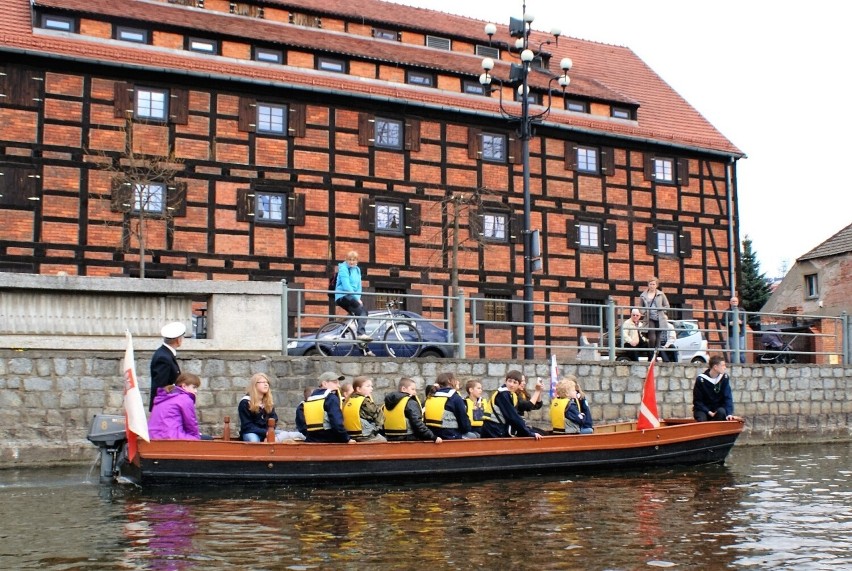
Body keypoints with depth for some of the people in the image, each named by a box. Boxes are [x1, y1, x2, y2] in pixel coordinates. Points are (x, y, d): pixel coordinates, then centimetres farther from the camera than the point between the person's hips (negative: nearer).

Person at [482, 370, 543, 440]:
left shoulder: (513, 396, 12)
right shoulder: (502, 395, -15)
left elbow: (515, 416, 10)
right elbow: (512, 417, -19)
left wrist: (531, 432, 1)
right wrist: (530, 433, -17)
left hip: (501, 432, 9)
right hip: (493, 432, -9)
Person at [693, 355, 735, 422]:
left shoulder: (724, 378, -7)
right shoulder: (701, 380, -14)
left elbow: (728, 397, -9)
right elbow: (697, 401, -9)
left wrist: (729, 413, -24)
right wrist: (708, 412, -21)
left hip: (718, 407, 3)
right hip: (703, 409, -2)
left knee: (722, 412, -31)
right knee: (702, 420, -32)